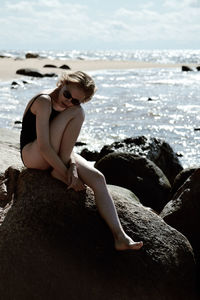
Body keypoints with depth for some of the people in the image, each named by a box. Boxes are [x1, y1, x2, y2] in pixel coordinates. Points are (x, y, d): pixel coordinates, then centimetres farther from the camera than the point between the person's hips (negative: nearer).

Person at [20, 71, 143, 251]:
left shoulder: (73, 106, 6)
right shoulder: (44, 102, -20)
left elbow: (66, 143, 1)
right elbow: (44, 146, -26)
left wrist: (72, 166, -19)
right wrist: (66, 174, -24)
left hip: (56, 156, 7)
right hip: (32, 155, -7)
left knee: (97, 179, -18)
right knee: (77, 112, -23)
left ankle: (120, 237, -21)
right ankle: (59, 173, -19)